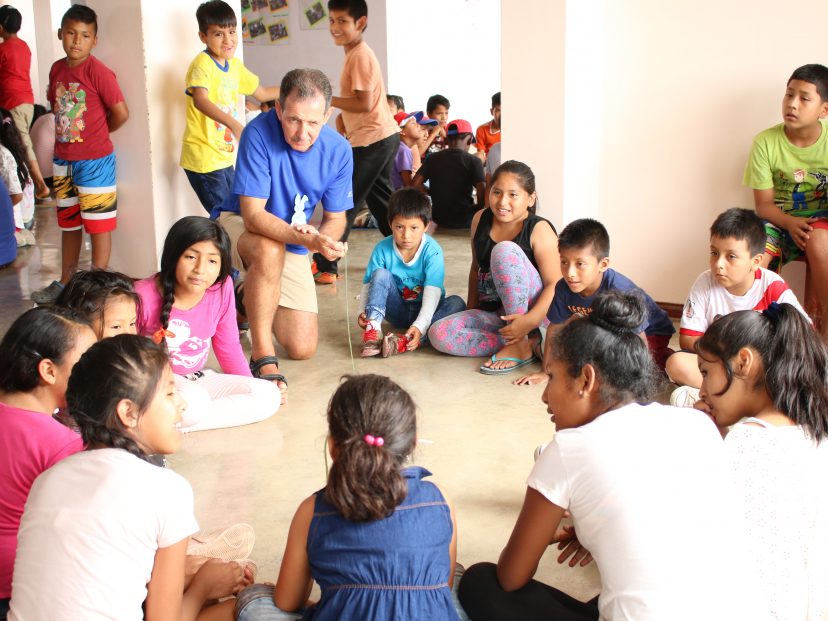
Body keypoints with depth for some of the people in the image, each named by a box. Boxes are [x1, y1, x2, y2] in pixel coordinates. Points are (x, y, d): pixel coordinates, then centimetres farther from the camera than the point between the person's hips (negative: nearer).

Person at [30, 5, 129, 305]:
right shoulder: (57, 69, 5)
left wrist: (96, 134, 1)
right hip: (63, 160, 7)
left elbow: (121, 113, -14)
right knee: (68, 223, 18)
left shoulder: (98, 72, -15)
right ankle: (65, 283, 31)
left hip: (94, 160, -7)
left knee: (98, 223, 3)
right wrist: (68, 136, 7)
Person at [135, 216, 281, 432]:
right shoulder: (143, 295, -19)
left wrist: (251, 387, 9)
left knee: (269, 396, -14)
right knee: (193, 402, -39)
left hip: (196, 380, 7)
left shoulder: (222, 288, -7)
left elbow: (228, 346, 8)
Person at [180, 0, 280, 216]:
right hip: (203, 159, -8)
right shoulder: (202, 64, -16)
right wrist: (233, 124, -48)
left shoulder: (235, 65, 9)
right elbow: (199, 101, -35)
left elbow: (261, 93, 23)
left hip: (224, 156, 8)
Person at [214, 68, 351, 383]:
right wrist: (308, 239, -45)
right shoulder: (259, 133, -26)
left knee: (303, 348, -4)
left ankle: (251, 298, 26)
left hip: (293, 245, 4)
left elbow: (335, 218, -5)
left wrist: (323, 240, -30)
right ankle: (262, 357, -27)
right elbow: (253, 215, -30)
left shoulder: (338, 150, -14)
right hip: (237, 225, -4)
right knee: (270, 249, -42)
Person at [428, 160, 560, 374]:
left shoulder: (539, 230, -12)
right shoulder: (480, 220, 4)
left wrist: (530, 321, -33)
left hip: (534, 313, -6)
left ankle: (519, 345, -22)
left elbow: (556, 285, -19)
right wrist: (471, 310, 13)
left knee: (505, 250, -28)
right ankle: (530, 344, -17)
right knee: (439, 334, -21)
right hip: (493, 314, 6)